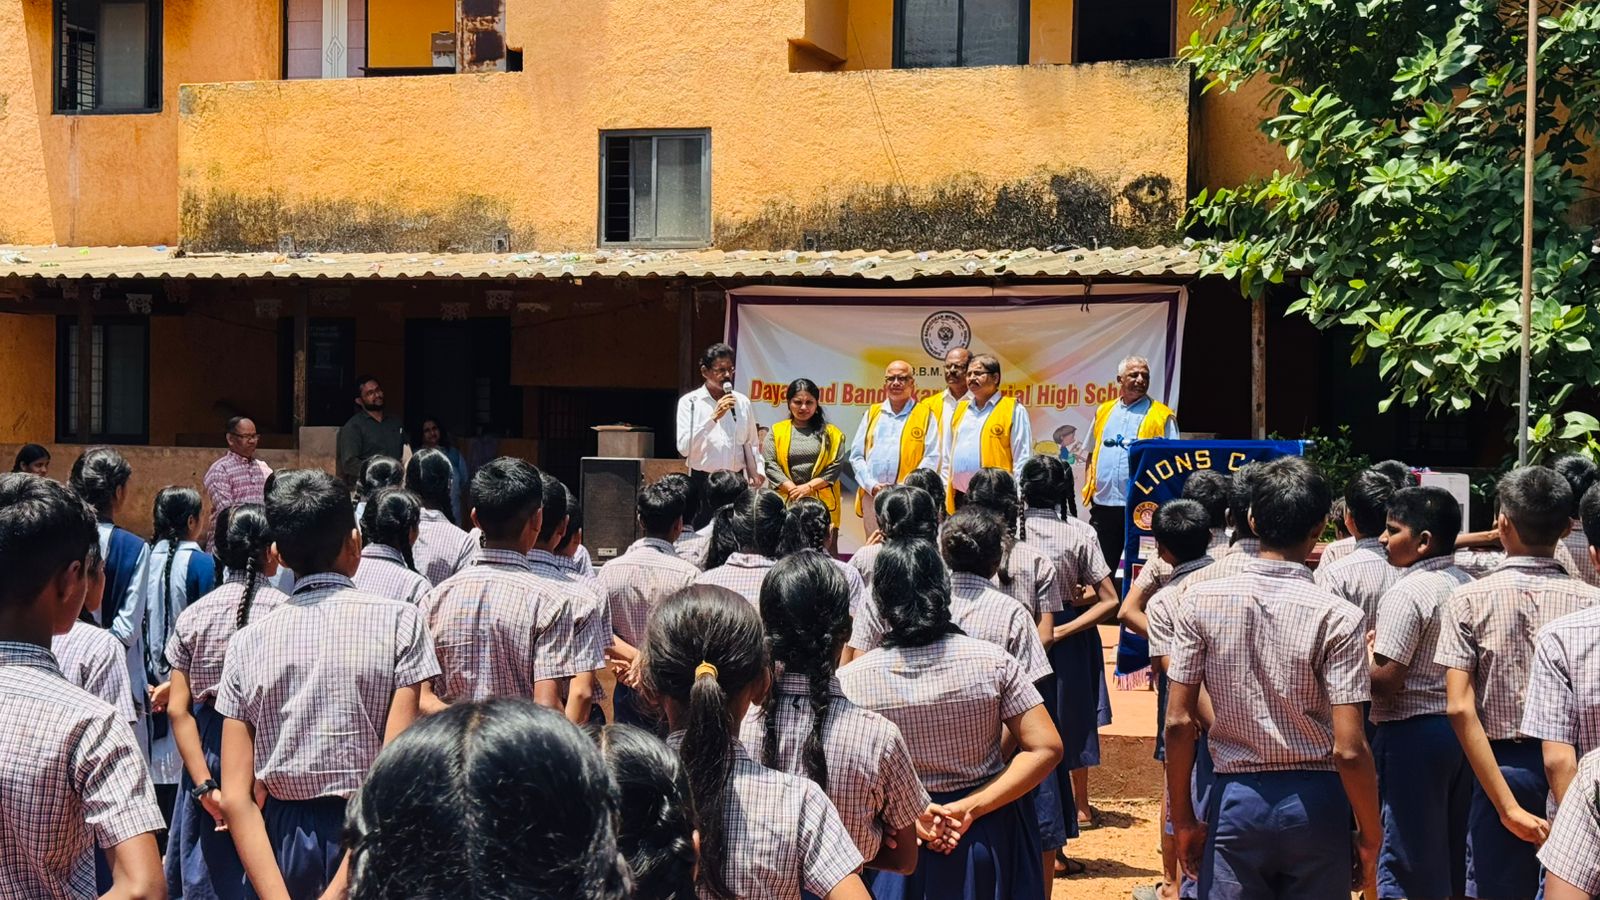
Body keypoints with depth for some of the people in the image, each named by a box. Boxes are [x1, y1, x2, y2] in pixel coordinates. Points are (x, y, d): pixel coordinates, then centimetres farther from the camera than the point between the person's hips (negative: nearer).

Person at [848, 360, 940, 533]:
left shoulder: (926, 414, 6)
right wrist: (872, 486, -4)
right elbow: (856, 456, 12)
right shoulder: (872, 414, 16)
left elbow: (932, 457, -2)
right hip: (872, 496, 3)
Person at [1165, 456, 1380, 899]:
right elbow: (1348, 748, -14)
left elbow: (1179, 722, -5)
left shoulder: (1201, 600, -6)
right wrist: (1370, 834, -1)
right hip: (1314, 802, -1)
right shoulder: (1336, 616, -11)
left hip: (1236, 799, 1)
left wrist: (1182, 819, 5)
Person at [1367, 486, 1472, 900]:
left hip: (1412, 732, -8)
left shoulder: (1406, 594, -17)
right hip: (1461, 727, 8)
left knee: (1407, 866, -1)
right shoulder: (1467, 586, 8)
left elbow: (1387, 680, -22)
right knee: (1453, 858, 17)